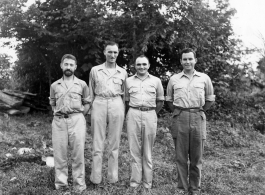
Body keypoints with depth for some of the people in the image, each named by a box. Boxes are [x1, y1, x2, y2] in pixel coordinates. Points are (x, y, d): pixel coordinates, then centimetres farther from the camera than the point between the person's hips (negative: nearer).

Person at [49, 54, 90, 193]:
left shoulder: (82, 84, 7)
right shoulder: (54, 85, 13)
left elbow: (87, 104, 10)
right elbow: (52, 104, 19)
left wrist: (79, 116, 2)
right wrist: (58, 114, 7)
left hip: (77, 120, -2)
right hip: (58, 121, 2)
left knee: (78, 152, 0)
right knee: (59, 152, 5)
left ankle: (79, 184, 11)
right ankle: (61, 183, 17)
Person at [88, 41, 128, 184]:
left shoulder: (122, 72, 11)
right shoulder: (95, 70, 9)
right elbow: (91, 93, 12)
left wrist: (123, 111, 8)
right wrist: (92, 107, 6)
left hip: (116, 105, 1)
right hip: (99, 105, 0)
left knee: (114, 143, 5)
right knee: (97, 143, 1)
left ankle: (113, 177, 15)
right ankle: (96, 178, 10)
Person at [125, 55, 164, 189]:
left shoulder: (156, 81, 7)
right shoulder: (128, 81, 9)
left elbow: (160, 101, 11)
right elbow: (126, 101, 13)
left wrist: (151, 113, 3)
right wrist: (130, 114, 4)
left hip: (150, 115, 0)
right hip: (133, 115, 1)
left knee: (148, 149, 6)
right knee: (134, 149, 3)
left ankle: (147, 180, 16)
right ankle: (135, 179, 13)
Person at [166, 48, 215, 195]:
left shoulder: (204, 78, 7)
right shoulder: (174, 79, 8)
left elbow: (210, 99, 14)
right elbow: (169, 100, 17)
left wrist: (198, 111, 7)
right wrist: (178, 112, 6)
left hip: (198, 118, 0)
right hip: (180, 118, 0)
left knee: (196, 157, 5)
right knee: (181, 156, 4)